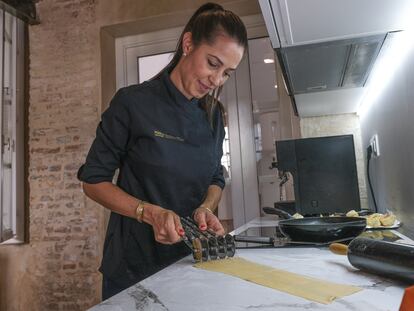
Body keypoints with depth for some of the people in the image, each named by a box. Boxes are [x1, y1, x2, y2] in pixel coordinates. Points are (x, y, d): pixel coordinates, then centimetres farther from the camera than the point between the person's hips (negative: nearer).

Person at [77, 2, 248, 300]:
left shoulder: (213, 114, 1)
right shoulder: (133, 102, -15)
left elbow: (215, 179, 8)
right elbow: (93, 180, -11)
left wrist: (206, 208, -13)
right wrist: (150, 212, -24)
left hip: (193, 257, 5)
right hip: (135, 263, -4)